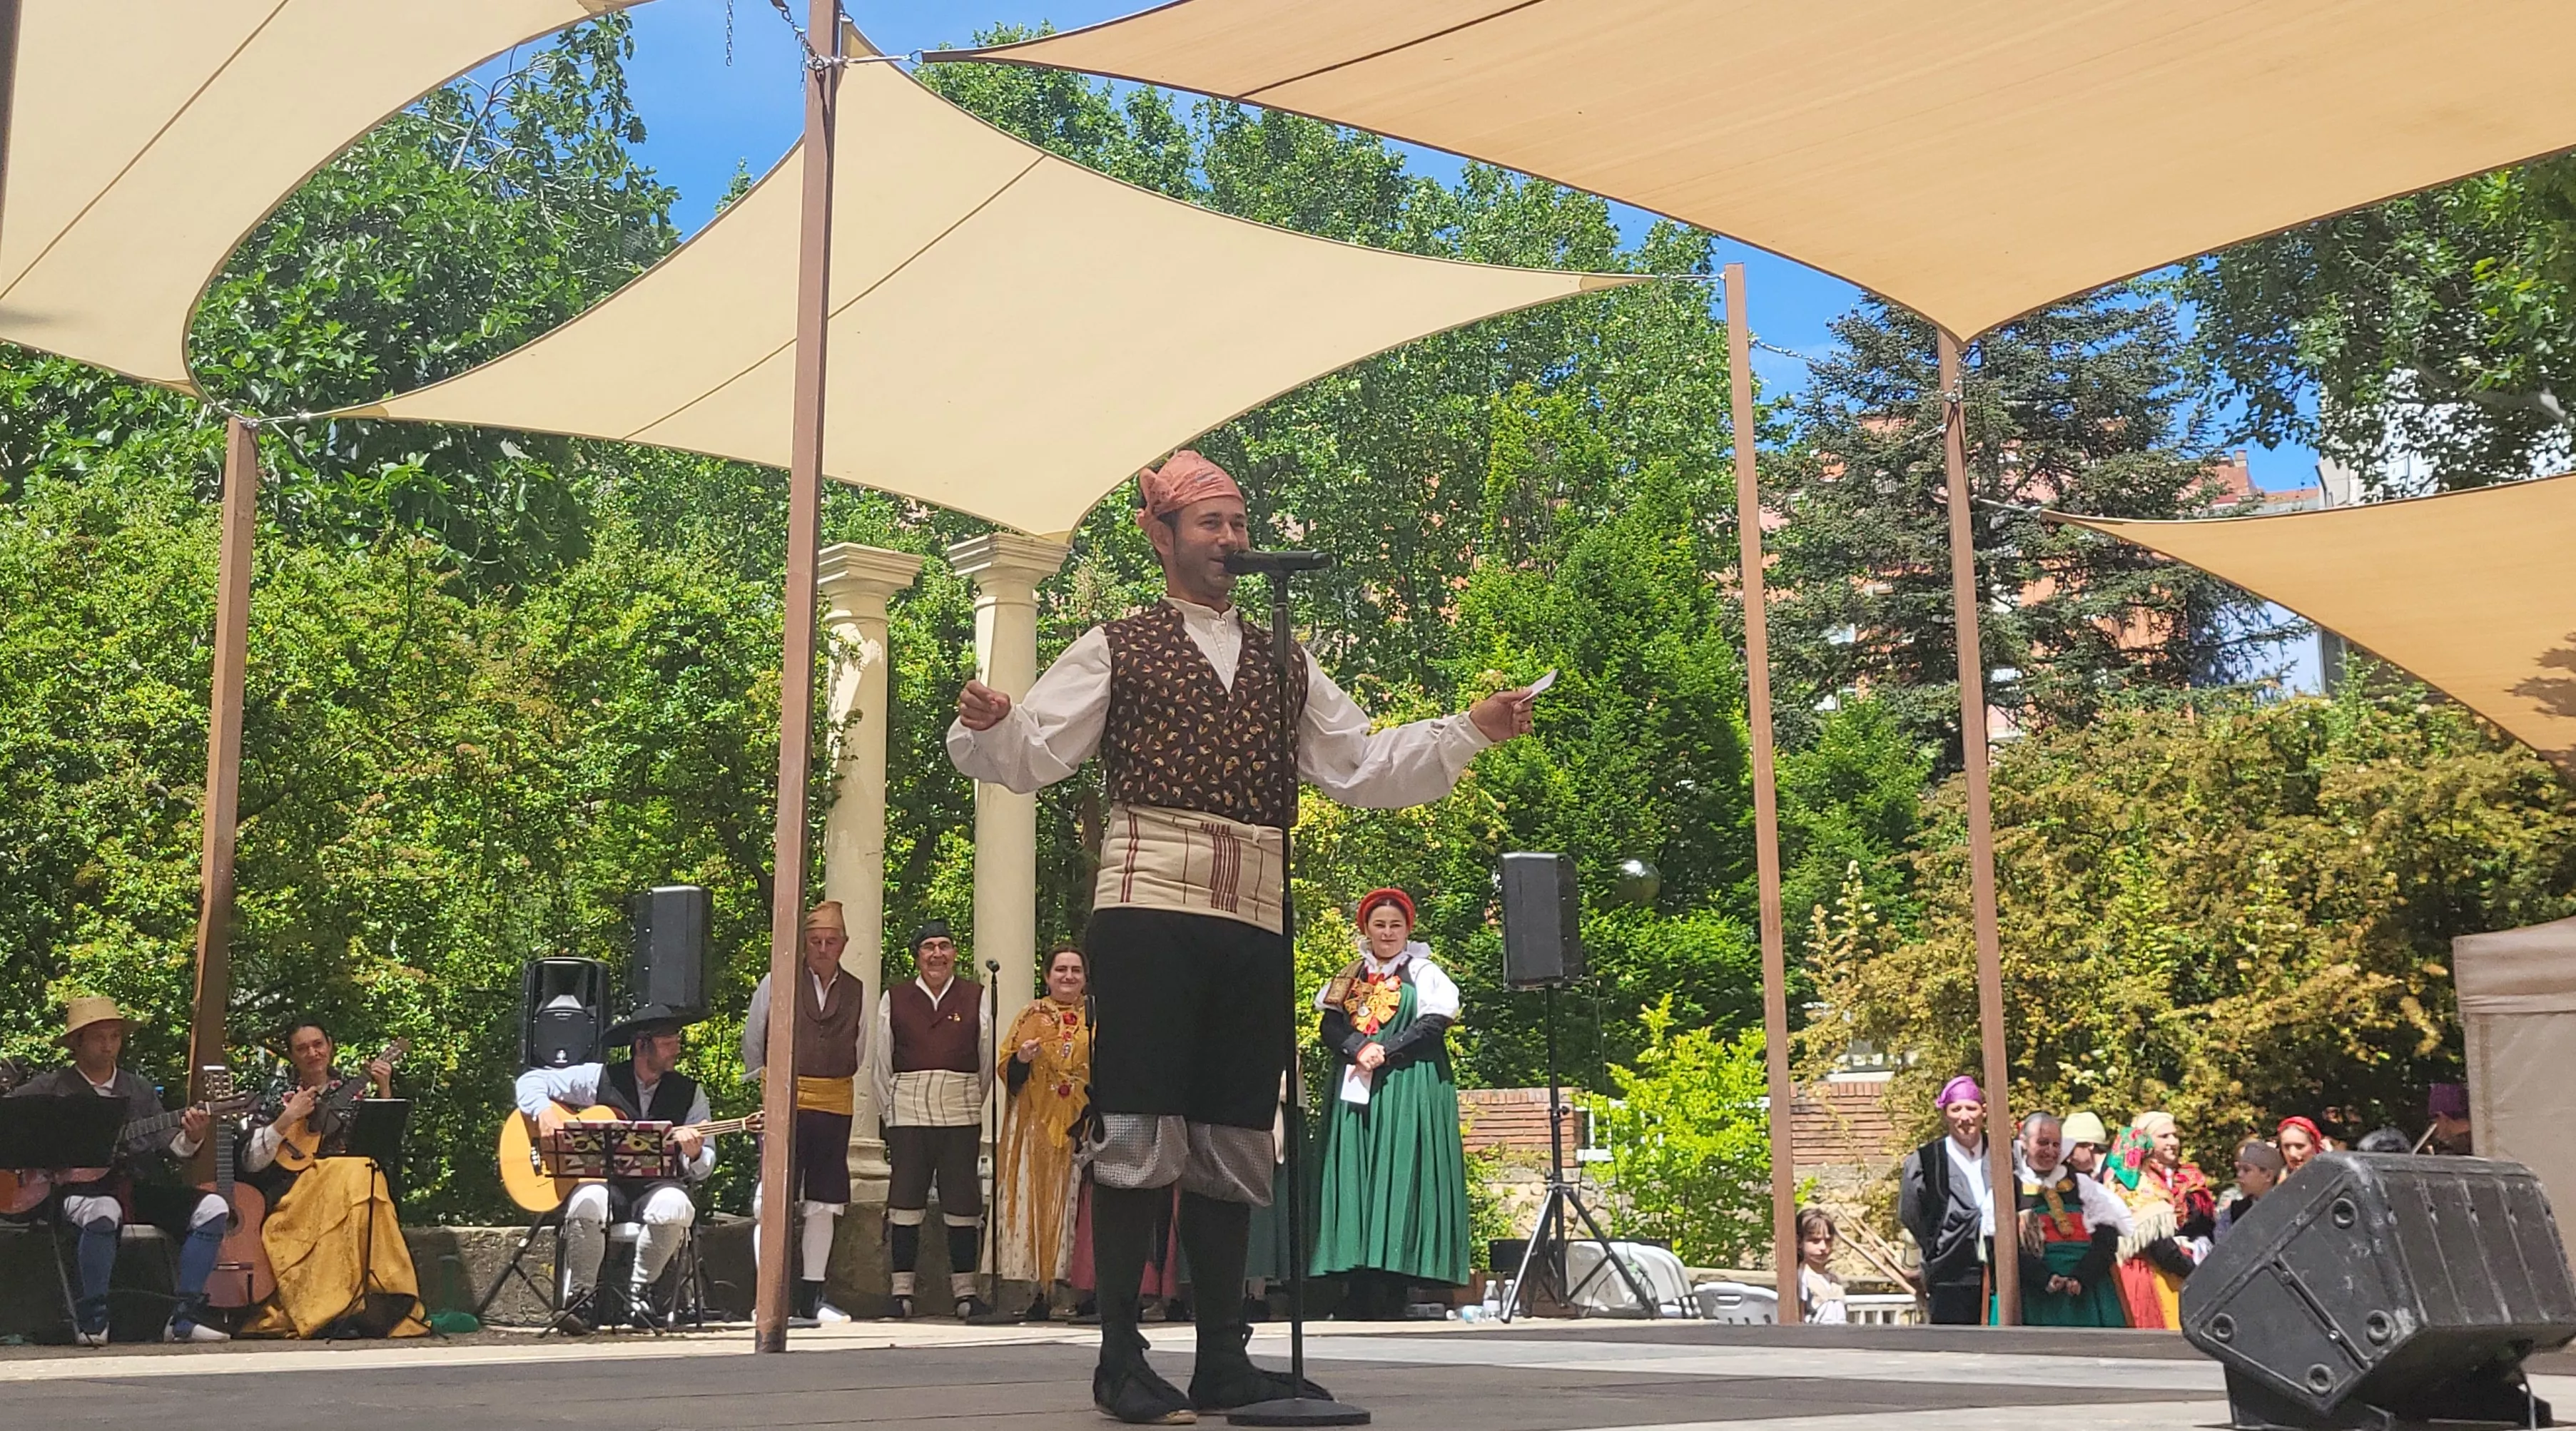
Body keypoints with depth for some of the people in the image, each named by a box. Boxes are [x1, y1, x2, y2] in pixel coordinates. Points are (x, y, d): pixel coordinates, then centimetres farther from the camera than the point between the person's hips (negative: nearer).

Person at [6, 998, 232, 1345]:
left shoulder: (139, 1091, 16)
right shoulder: (52, 1088, 6)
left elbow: (163, 1153, 10)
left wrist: (190, 1139, -13)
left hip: (136, 1186, 5)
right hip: (75, 1189, -5)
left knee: (213, 1209, -15)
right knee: (104, 1213, -40)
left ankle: (183, 1320, -14)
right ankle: (91, 1321, -18)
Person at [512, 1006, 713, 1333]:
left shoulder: (689, 1093, 8)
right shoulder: (599, 1078, 4)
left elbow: (702, 1170, 8)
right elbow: (531, 1081, 7)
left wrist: (694, 1154, -16)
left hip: (656, 1186, 1)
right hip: (604, 1181, -1)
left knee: (674, 1207, -34)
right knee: (587, 1204, -36)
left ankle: (638, 1291, -10)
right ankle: (581, 1297, -15)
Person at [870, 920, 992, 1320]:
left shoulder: (975, 998, 6)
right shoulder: (894, 999, 7)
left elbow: (988, 1061, 11)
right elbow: (880, 1063, 11)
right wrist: (889, 1112, 10)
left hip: (961, 1115, 0)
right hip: (907, 1111, 0)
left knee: (963, 1203, 2)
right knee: (905, 1202, 0)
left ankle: (965, 1292, 9)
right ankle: (902, 1292, 6)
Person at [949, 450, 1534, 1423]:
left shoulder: (1284, 668, 22)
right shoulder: (1117, 648, 8)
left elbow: (1362, 769, 19)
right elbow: (1033, 757, 0)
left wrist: (1472, 730, 10)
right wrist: (989, 723, -22)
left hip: (1255, 924, 5)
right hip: (1150, 912, -5)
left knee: (1231, 1142, 7)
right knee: (1139, 1131, -6)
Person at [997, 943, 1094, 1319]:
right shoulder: (1032, 1016, 10)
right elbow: (1008, 1072, 6)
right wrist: (1021, 1059, -14)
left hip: (1081, 1125, 0)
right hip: (1037, 1124, 0)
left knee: (1078, 1201, -6)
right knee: (1038, 1200, -6)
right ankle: (1041, 1289, -5)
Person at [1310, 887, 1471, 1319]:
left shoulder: (1424, 973, 8)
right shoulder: (1349, 978, 18)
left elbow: (1434, 1024, -5)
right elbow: (1329, 1025, 7)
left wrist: (1385, 1051, -13)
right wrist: (1358, 1049, -13)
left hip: (1408, 1089, -4)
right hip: (1355, 1090, 4)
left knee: (1400, 1181, -10)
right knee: (1355, 1178, -4)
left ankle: (1393, 1299, -11)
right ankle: (1363, 1296, -4)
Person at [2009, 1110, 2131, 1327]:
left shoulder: (2080, 1184, 12)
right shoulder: (2010, 1188, 5)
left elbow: (2107, 1236, 4)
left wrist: (2081, 1278, -11)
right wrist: (2044, 1279, -18)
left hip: (2087, 1294, 2)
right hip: (2037, 1297, -2)